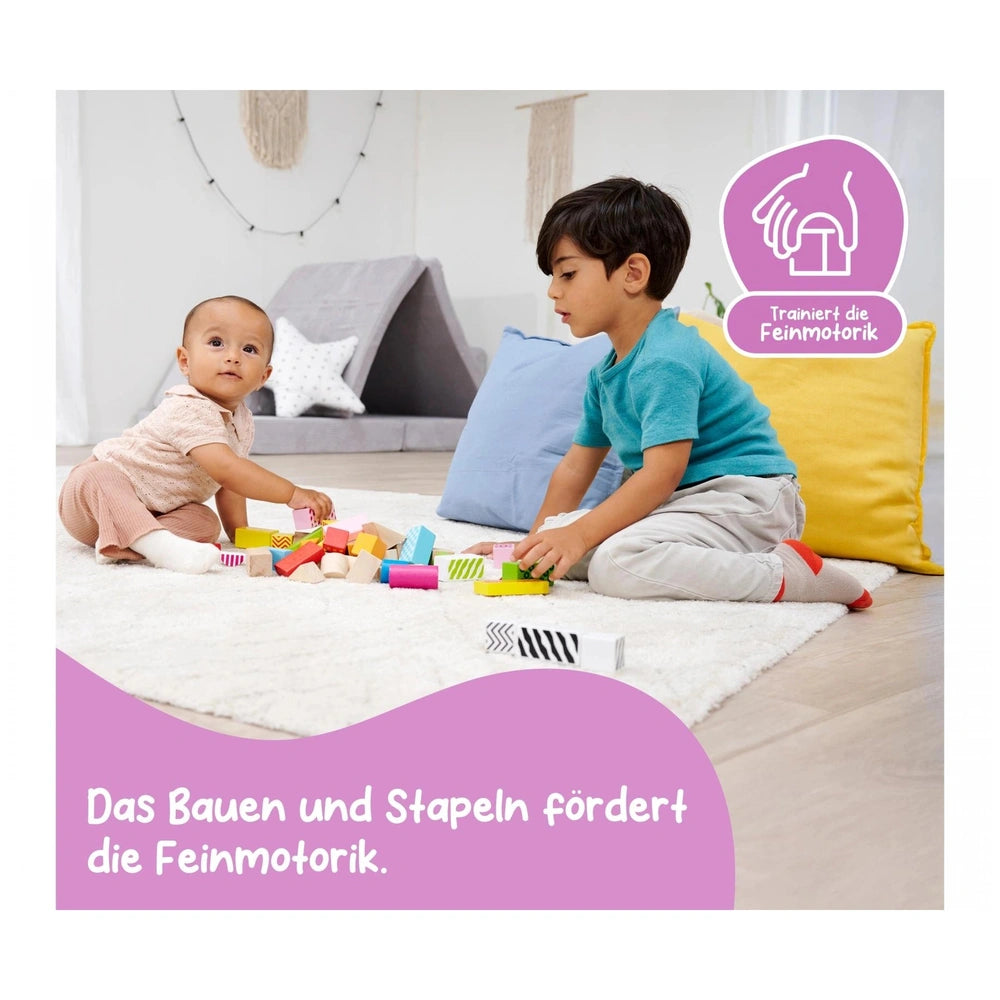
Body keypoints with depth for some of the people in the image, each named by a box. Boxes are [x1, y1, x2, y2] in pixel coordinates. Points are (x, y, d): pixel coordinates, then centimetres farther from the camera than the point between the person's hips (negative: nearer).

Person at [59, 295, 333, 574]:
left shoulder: (243, 422, -1)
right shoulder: (189, 410, -31)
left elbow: (229, 483, 10)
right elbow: (225, 469, -41)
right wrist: (293, 493, -42)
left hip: (149, 510, 8)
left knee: (205, 523, -16)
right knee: (99, 478, -39)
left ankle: (121, 544, -31)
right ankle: (156, 542, -53)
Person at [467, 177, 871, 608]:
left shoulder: (666, 362, -18)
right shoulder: (605, 373, 13)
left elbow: (662, 474, -25)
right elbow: (576, 465, 18)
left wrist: (580, 534, -25)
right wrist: (536, 540, 18)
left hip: (744, 499, -9)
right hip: (682, 501, 10)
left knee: (617, 562, -32)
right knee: (557, 539, -1)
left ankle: (784, 574, -21)